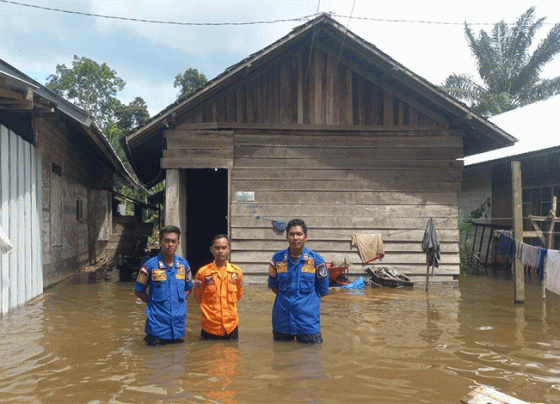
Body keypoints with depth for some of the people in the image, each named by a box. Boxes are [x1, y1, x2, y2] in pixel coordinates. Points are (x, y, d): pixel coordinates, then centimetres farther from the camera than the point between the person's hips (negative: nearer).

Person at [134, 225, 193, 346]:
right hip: (157, 326, -3)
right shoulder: (150, 265, -7)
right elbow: (138, 291, 2)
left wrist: (180, 301, 2)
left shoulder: (183, 264, 4)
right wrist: (154, 302, -7)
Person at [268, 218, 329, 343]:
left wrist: (305, 300, 3)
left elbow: (323, 291, 4)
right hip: (282, 321, 2)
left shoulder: (316, 259, -4)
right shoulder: (278, 258, 2)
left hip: (308, 322, -2)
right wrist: (286, 298, 4)